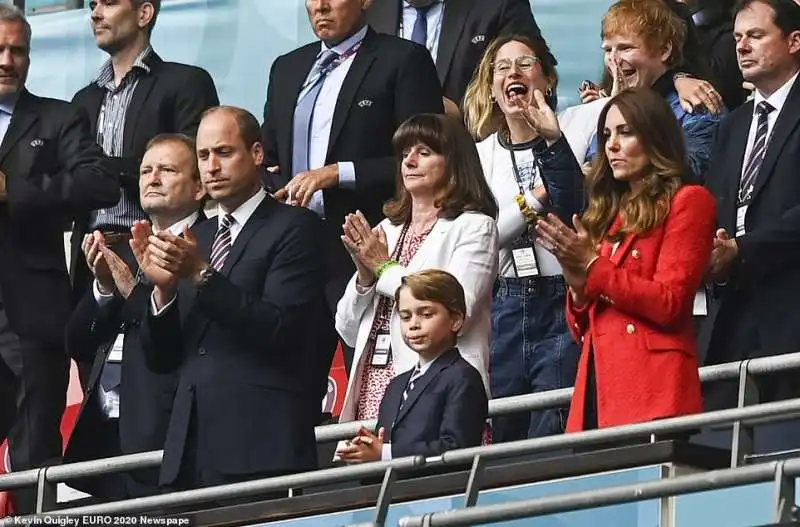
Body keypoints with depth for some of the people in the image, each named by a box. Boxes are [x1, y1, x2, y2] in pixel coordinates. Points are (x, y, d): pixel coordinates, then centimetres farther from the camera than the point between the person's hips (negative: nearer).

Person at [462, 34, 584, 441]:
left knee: (553, 436, -8)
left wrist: (553, 141, -15)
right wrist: (535, 198, -6)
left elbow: (572, 211, -11)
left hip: (563, 301, -3)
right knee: (502, 436, 3)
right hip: (505, 308, 3)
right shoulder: (480, 155, 12)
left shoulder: (571, 133, 3)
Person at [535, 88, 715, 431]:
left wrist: (592, 267, -6)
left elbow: (669, 302, -8)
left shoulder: (686, 202, 5)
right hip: (596, 385, 6)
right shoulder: (608, 212, 23)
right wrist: (578, 286, 1)